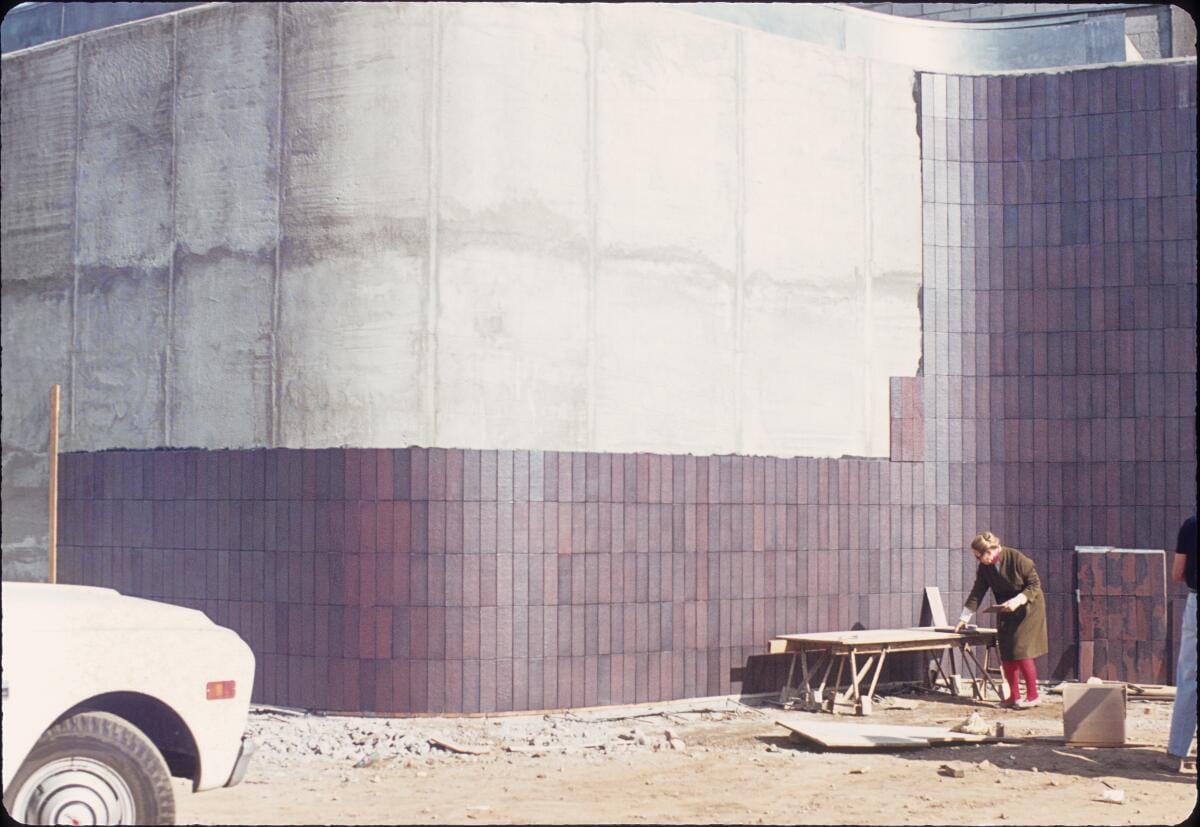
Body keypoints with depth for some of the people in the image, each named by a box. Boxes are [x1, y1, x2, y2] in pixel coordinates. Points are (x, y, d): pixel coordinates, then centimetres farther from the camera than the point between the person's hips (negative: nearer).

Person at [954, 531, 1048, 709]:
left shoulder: (1018, 559, -21)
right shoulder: (984, 568, -3)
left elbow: (1035, 585, -16)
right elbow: (976, 594, 3)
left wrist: (1017, 601, -27)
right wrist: (964, 618, 0)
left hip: (1027, 608, -6)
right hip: (1005, 610, 6)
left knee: (1021, 651, -13)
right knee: (1006, 654, 3)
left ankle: (1033, 695, -3)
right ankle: (1014, 696, 12)